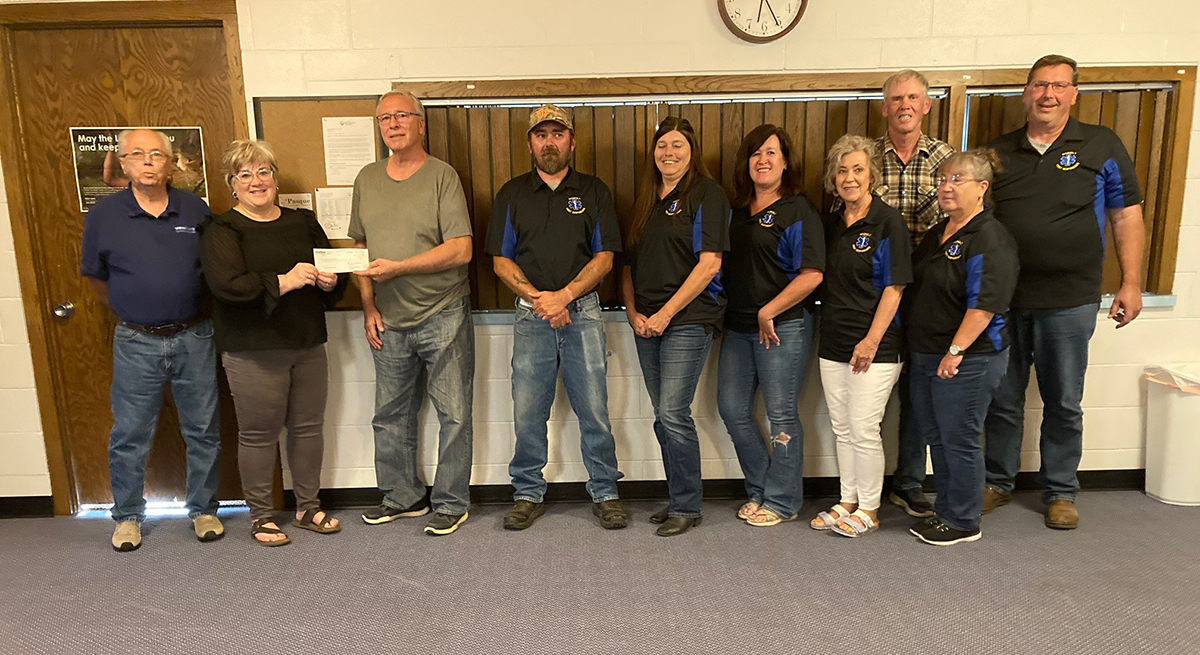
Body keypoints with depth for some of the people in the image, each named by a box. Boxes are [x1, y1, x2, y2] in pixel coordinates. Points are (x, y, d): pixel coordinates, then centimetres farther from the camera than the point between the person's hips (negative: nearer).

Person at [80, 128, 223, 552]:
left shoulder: (196, 210, 1)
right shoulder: (103, 215, -1)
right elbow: (94, 278, 11)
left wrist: (195, 311, 9)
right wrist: (130, 310, 11)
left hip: (194, 338, 1)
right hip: (136, 343, 0)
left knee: (203, 432, 8)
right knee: (129, 435, 8)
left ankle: (203, 510, 25)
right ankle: (127, 516, 27)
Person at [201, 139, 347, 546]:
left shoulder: (303, 223, 12)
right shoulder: (222, 230, -3)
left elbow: (332, 267, 15)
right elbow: (226, 283, -19)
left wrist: (329, 282, -8)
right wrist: (284, 281, -24)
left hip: (308, 344, 5)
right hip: (253, 350, -5)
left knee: (309, 427, 12)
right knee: (259, 433, 4)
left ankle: (308, 507, 28)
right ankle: (261, 515, 21)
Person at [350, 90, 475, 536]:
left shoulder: (442, 176, -6)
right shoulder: (367, 179, 10)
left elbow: (461, 250, -14)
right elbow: (360, 247, 15)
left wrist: (397, 268, -19)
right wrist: (369, 305, 5)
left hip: (443, 316, -5)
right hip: (388, 321, 5)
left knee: (453, 414, 2)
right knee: (390, 415, 13)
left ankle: (450, 503, 16)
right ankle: (402, 497, 29)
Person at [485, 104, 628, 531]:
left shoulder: (593, 192, 8)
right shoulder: (512, 194, 10)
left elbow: (604, 257, 2)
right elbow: (501, 261, 6)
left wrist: (564, 295, -12)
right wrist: (537, 298, -9)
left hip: (583, 312, -1)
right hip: (531, 315, 1)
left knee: (594, 410, 1)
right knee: (527, 413, 3)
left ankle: (605, 493, 15)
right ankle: (528, 494, 18)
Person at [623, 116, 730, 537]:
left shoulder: (706, 195, -3)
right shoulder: (646, 199, 17)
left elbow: (709, 264, -11)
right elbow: (629, 262, 18)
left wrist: (665, 313, -13)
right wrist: (632, 312, 3)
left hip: (688, 320, -6)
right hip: (646, 324, 7)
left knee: (673, 412, -11)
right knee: (663, 417, 10)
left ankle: (687, 507, 4)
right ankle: (678, 499, 22)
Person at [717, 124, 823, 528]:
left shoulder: (798, 211, -7)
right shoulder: (737, 210, 14)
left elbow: (812, 274, -16)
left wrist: (769, 312, -16)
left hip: (783, 326, -7)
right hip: (738, 326, 7)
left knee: (781, 414, 1)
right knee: (732, 410, 9)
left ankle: (783, 501, 15)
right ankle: (759, 490, 26)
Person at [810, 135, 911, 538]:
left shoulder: (888, 222, -8)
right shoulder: (832, 224, 11)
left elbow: (894, 287, -12)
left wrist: (872, 341, -16)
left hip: (873, 346, -6)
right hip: (833, 343, 6)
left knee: (864, 429, -1)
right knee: (842, 428, 13)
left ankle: (868, 509, 15)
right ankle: (847, 501, 26)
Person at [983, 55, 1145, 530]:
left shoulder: (1102, 145, 3)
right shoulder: (999, 152, 7)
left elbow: (1127, 216, 4)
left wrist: (1130, 283, -2)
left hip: (1070, 300, -1)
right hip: (1003, 297, 2)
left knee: (1063, 402, 8)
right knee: (1003, 398, 10)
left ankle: (1060, 492, 24)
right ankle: (998, 482, 26)